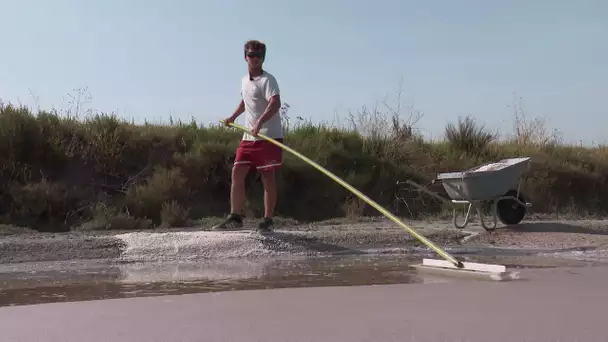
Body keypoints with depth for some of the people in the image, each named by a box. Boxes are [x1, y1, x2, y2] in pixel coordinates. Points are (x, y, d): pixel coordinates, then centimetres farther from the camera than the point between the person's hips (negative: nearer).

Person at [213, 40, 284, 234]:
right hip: (249, 136, 7)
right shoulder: (245, 80, 15)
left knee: (267, 177, -2)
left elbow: (275, 103, -27)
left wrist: (260, 122, -39)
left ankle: (267, 221, 7)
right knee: (237, 172, 0)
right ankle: (235, 217, 8)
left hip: (269, 136, -7)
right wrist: (233, 117, 30)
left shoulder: (267, 80, -9)